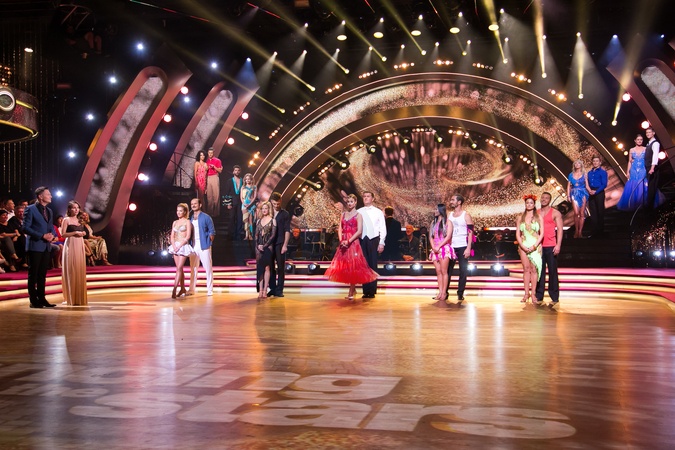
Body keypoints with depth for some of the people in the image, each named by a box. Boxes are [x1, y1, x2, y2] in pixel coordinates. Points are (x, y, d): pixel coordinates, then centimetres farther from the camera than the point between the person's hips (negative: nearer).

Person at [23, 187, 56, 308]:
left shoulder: (49, 211, 15)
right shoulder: (30, 209, -8)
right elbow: (26, 227, -12)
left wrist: (52, 234, -4)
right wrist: (42, 236, -18)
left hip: (46, 246, 7)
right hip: (35, 246, -7)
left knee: (42, 274, 10)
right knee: (33, 274, 0)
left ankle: (41, 298, 15)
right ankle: (33, 300, 5)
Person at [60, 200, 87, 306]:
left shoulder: (79, 220, 17)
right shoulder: (66, 220, -2)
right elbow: (63, 234, -10)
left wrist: (83, 233, 6)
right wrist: (75, 232, -15)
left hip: (80, 246, 6)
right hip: (70, 246, -6)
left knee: (80, 270, 5)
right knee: (71, 271, -6)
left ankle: (79, 297, 11)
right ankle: (71, 298, -2)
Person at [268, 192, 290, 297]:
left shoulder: (285, 214, 4)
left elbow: (287, 230, -1)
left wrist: (285, 245, -9)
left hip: (280, 244, -2)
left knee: (281, 267, 0)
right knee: (270, 267, 6)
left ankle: (279, 290, 5)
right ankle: (272, 289, 14)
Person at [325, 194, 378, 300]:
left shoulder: (358, 215, -1)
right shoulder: (343, 214, 14)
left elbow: (359, 231, -10)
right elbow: (340, 229, 10)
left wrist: (348, 241, -15)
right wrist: (341, 240, -7)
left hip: (353, 243, -5)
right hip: (343, 243, 6)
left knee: (352, 267, -6)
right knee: (344, 266, 5)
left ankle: (351, 293, -1)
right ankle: (352, 289, 16)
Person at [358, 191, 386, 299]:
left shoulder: (378, 212, 5)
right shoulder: (359, 212, 7)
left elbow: (383, 228, 3)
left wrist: (381, 243, -4)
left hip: (373, 240, -1)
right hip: (362, 240, 1)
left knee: (373, 265, 1)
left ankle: (372, 291, 7)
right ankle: (366, 291, 8)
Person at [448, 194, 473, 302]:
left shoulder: (466, 215, -2)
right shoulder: (449, 215, 12)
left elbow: (470, 233, -7)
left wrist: (468, 248, -15)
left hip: (462, 247, -4)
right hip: (451, 247, 4)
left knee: (463, 271, 0)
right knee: (447, 270, 3)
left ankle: (460, 294, 6)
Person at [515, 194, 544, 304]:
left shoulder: (538, 217, 5)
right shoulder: (521, 218, 11)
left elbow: (541, 234, 0)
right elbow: (517, 234, 7)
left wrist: (534, 246, -10)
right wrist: (522, 246, -7)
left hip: (535, 246, -2)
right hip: (524, 246, 2)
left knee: (534, 269, -4)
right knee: (526, 269, 0)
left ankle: (533, 293, -3)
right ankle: (526, 293, 2)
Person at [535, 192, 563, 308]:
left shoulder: (555, 213, 5)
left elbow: (560, 229, -1)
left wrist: (558, 245, -11)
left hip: (551, 247, -3)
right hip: (538, 246, 3)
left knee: (552, 271, -2)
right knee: (539, 271, 3)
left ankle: (554, 297, 2)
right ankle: (539, 297, 6)